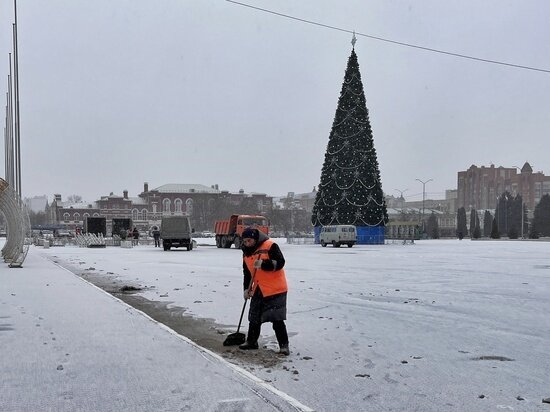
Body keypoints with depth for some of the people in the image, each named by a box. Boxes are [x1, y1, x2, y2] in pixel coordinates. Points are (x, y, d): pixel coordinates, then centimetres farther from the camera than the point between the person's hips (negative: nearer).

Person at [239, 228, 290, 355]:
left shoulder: (270, 246, -14)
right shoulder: (246, 252, 10)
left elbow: (280, 263, -20)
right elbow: (247, 272, 18)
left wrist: (263, 264, -30)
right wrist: (247, 288, 12)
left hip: (275, 289, -7)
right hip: (258, 291, 7)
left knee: (277, 319, -8)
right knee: (254, 318, 15)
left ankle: (284, 345, 0)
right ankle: (251, 341, 30)